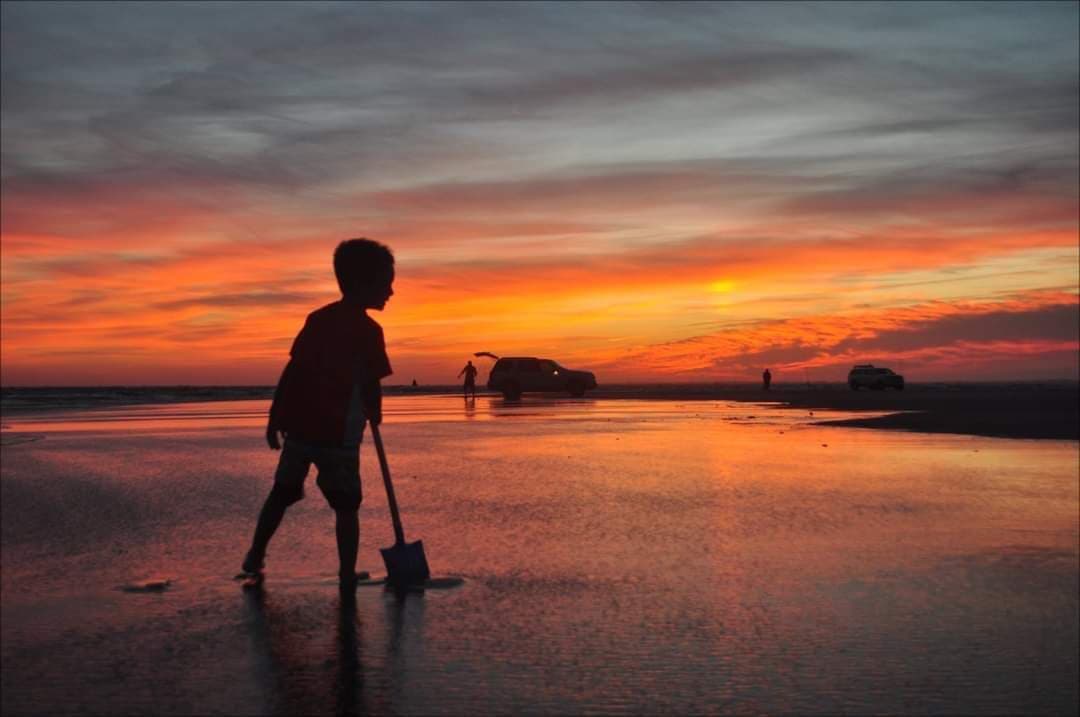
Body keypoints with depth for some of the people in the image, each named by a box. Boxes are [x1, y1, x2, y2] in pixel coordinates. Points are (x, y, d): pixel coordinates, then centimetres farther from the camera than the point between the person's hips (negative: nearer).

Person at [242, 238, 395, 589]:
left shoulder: (318, 319, 7)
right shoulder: (368, 330, -10)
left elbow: (291, 370, 7)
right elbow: (371, 387, -11)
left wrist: (276, 416, 12)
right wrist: (374, 416, 10)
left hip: (299, 425, 5)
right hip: (339, 432, -5)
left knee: (281, 494, 22)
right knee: (346, 507, 7)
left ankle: (255, 555, 31)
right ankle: (347, 575, 4)